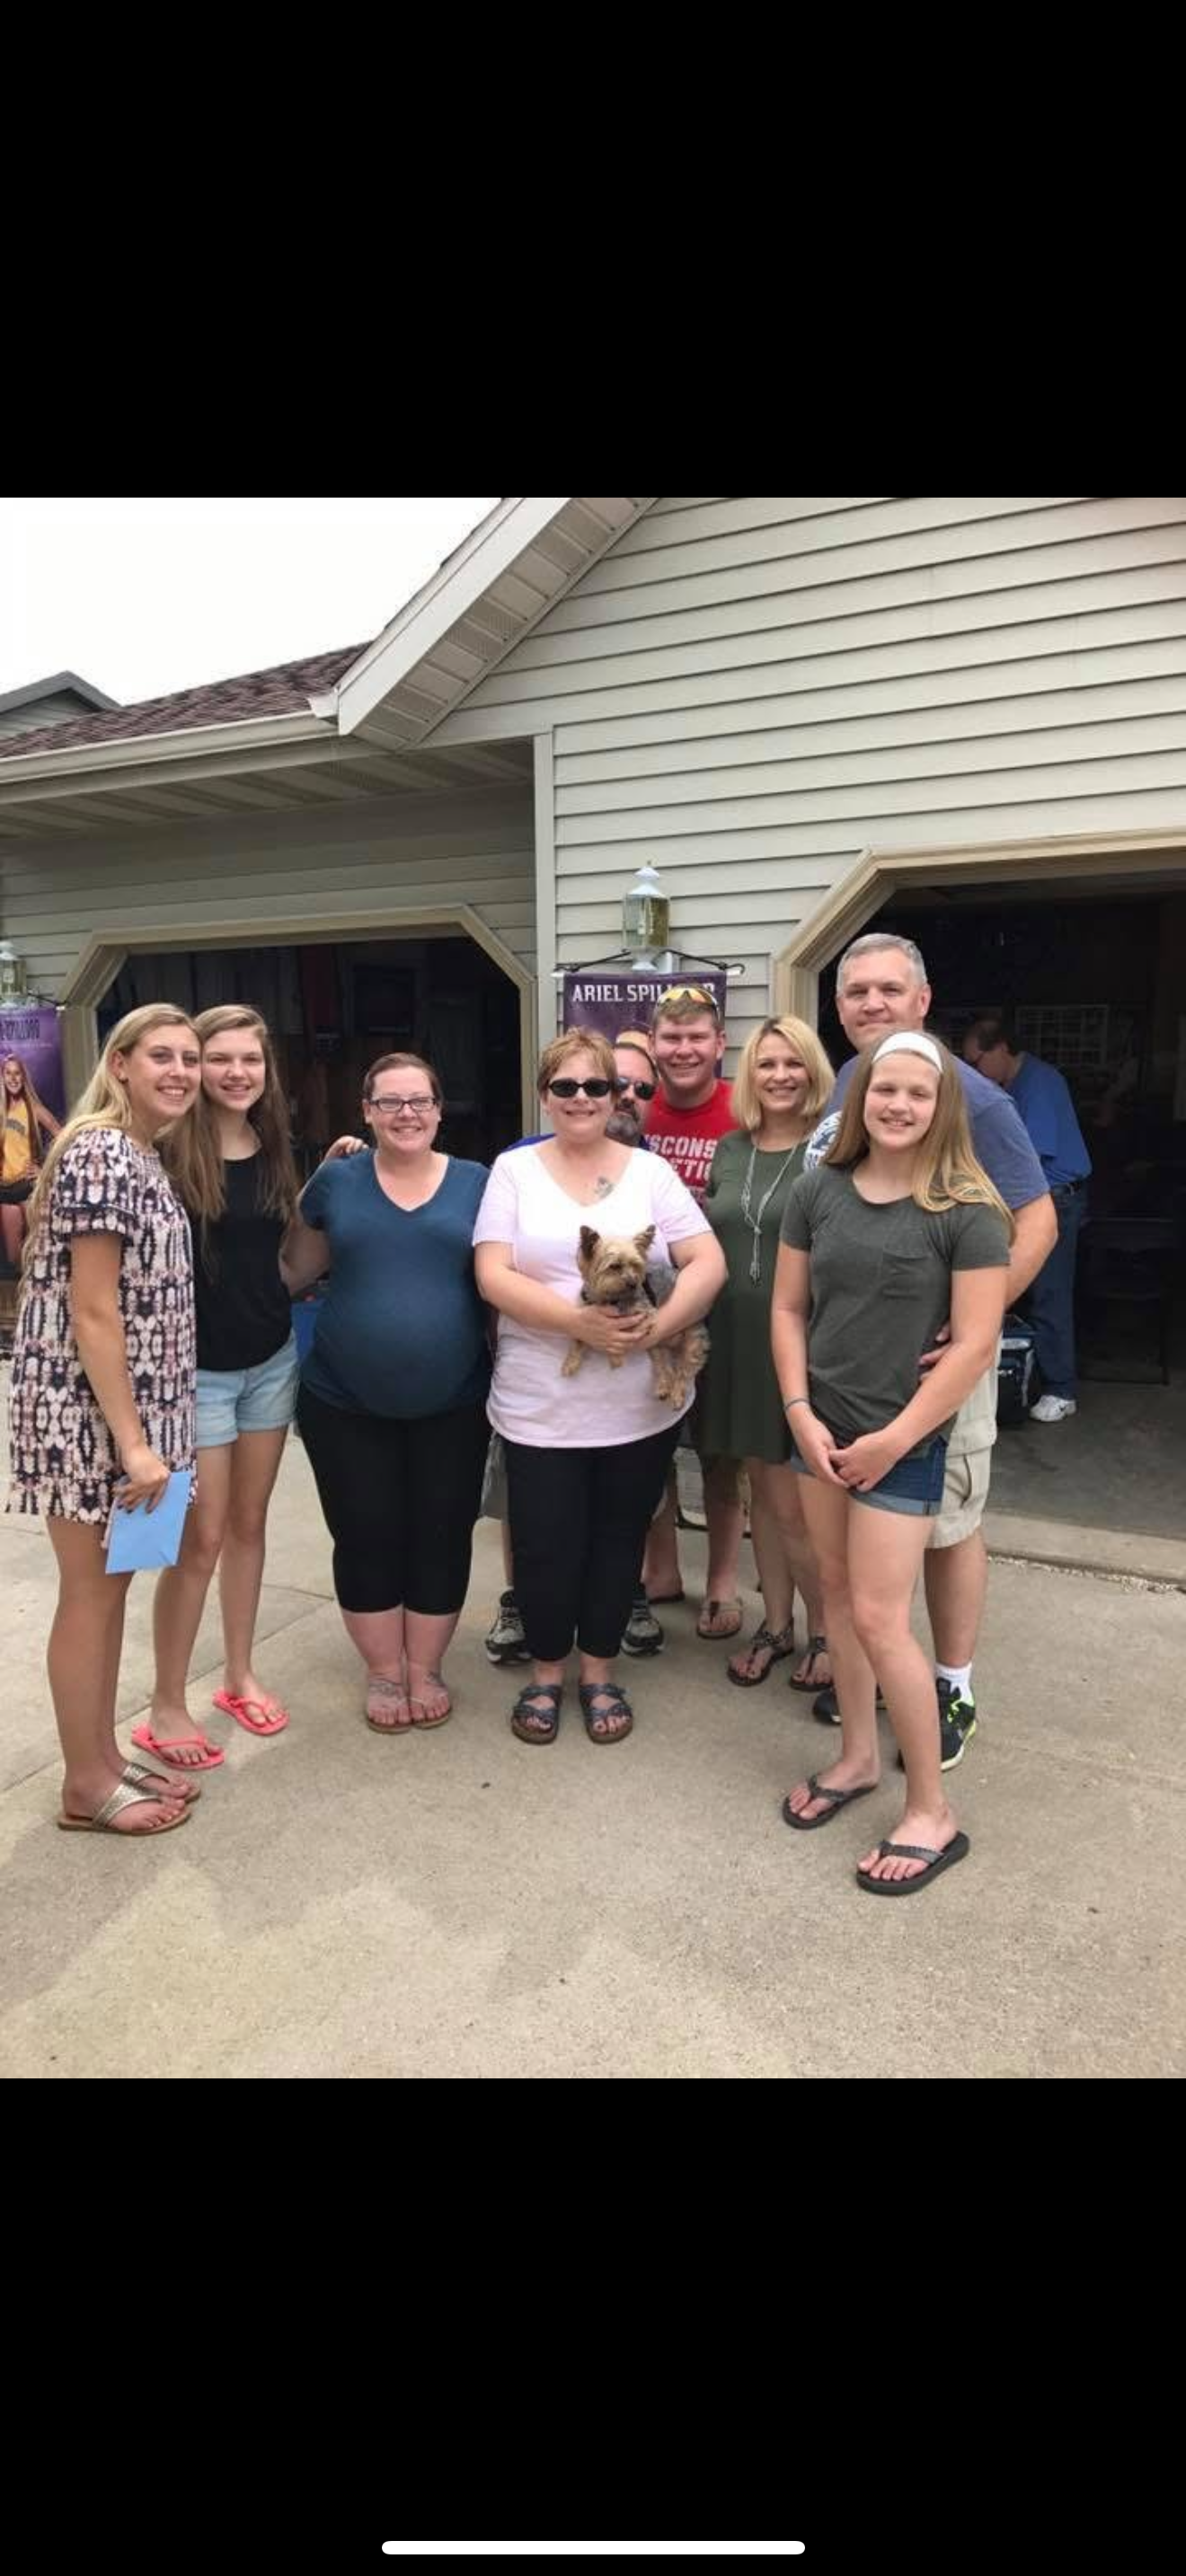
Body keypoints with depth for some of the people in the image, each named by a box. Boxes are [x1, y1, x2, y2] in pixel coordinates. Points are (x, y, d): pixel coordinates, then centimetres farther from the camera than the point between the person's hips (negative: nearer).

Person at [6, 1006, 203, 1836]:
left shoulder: (144, 1158, 11)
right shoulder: (99, 1155, -18)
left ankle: (104, 1758, 31)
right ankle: (87, 1787, 20)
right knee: (91, 1593, 4)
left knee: (113, 1586, 17)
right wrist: (133, 1442, -20)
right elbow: (92, 1312, -21)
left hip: (128, 1407, 9)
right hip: (86, 1411, -9)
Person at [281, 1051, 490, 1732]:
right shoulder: (336, 1181, 0)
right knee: (366, 1538, 9)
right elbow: (294, 1272, 10)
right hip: (346, 1403, 0)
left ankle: (426, 1668, 31)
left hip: (453, 1403, 0)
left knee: (441, 1536, 10)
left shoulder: (478, 1184, 0)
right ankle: (383, 1672, 30)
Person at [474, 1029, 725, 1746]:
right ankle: (547, 1671, 32)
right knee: (546, 1546, 7)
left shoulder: (651, 1171, 3)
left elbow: (709, 1263, -3)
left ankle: (600, 1672, 34)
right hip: (541, 1408, -1)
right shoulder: (514, 1170, 1)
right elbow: (493, 1277, -9)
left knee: (618, 1540, 14)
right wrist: (580, 1321, -20)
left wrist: (660, 1324, -19)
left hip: (640, 1406, 1)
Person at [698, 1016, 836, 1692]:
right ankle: (776, 1624, 30)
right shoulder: (729, 1151, 10)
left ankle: (825, 1631, 22)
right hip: (738, 1344, 6)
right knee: (762, 1489, 15)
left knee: (795, 1502, 0)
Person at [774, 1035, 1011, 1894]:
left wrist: (894, 1437, -14)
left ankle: (933, 1812, 14)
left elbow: (976, 1343, -14)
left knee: (879, 1618, -4)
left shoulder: (967, 1210, -12)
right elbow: (788, 1308, 5)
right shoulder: (819, 1191, 1)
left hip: (906, 1440, -5)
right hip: (824, 1427, 5)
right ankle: (858, 1757, 34)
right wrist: (800, 1413, -5)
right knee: (836, 1593, 14)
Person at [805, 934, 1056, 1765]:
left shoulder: (970, 1097, -13)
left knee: (948, 1523, 8)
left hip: (936, 1349, -5)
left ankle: (954, 1690, 25)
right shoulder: (840, 1087, 4)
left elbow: (1037, 1220, -14)